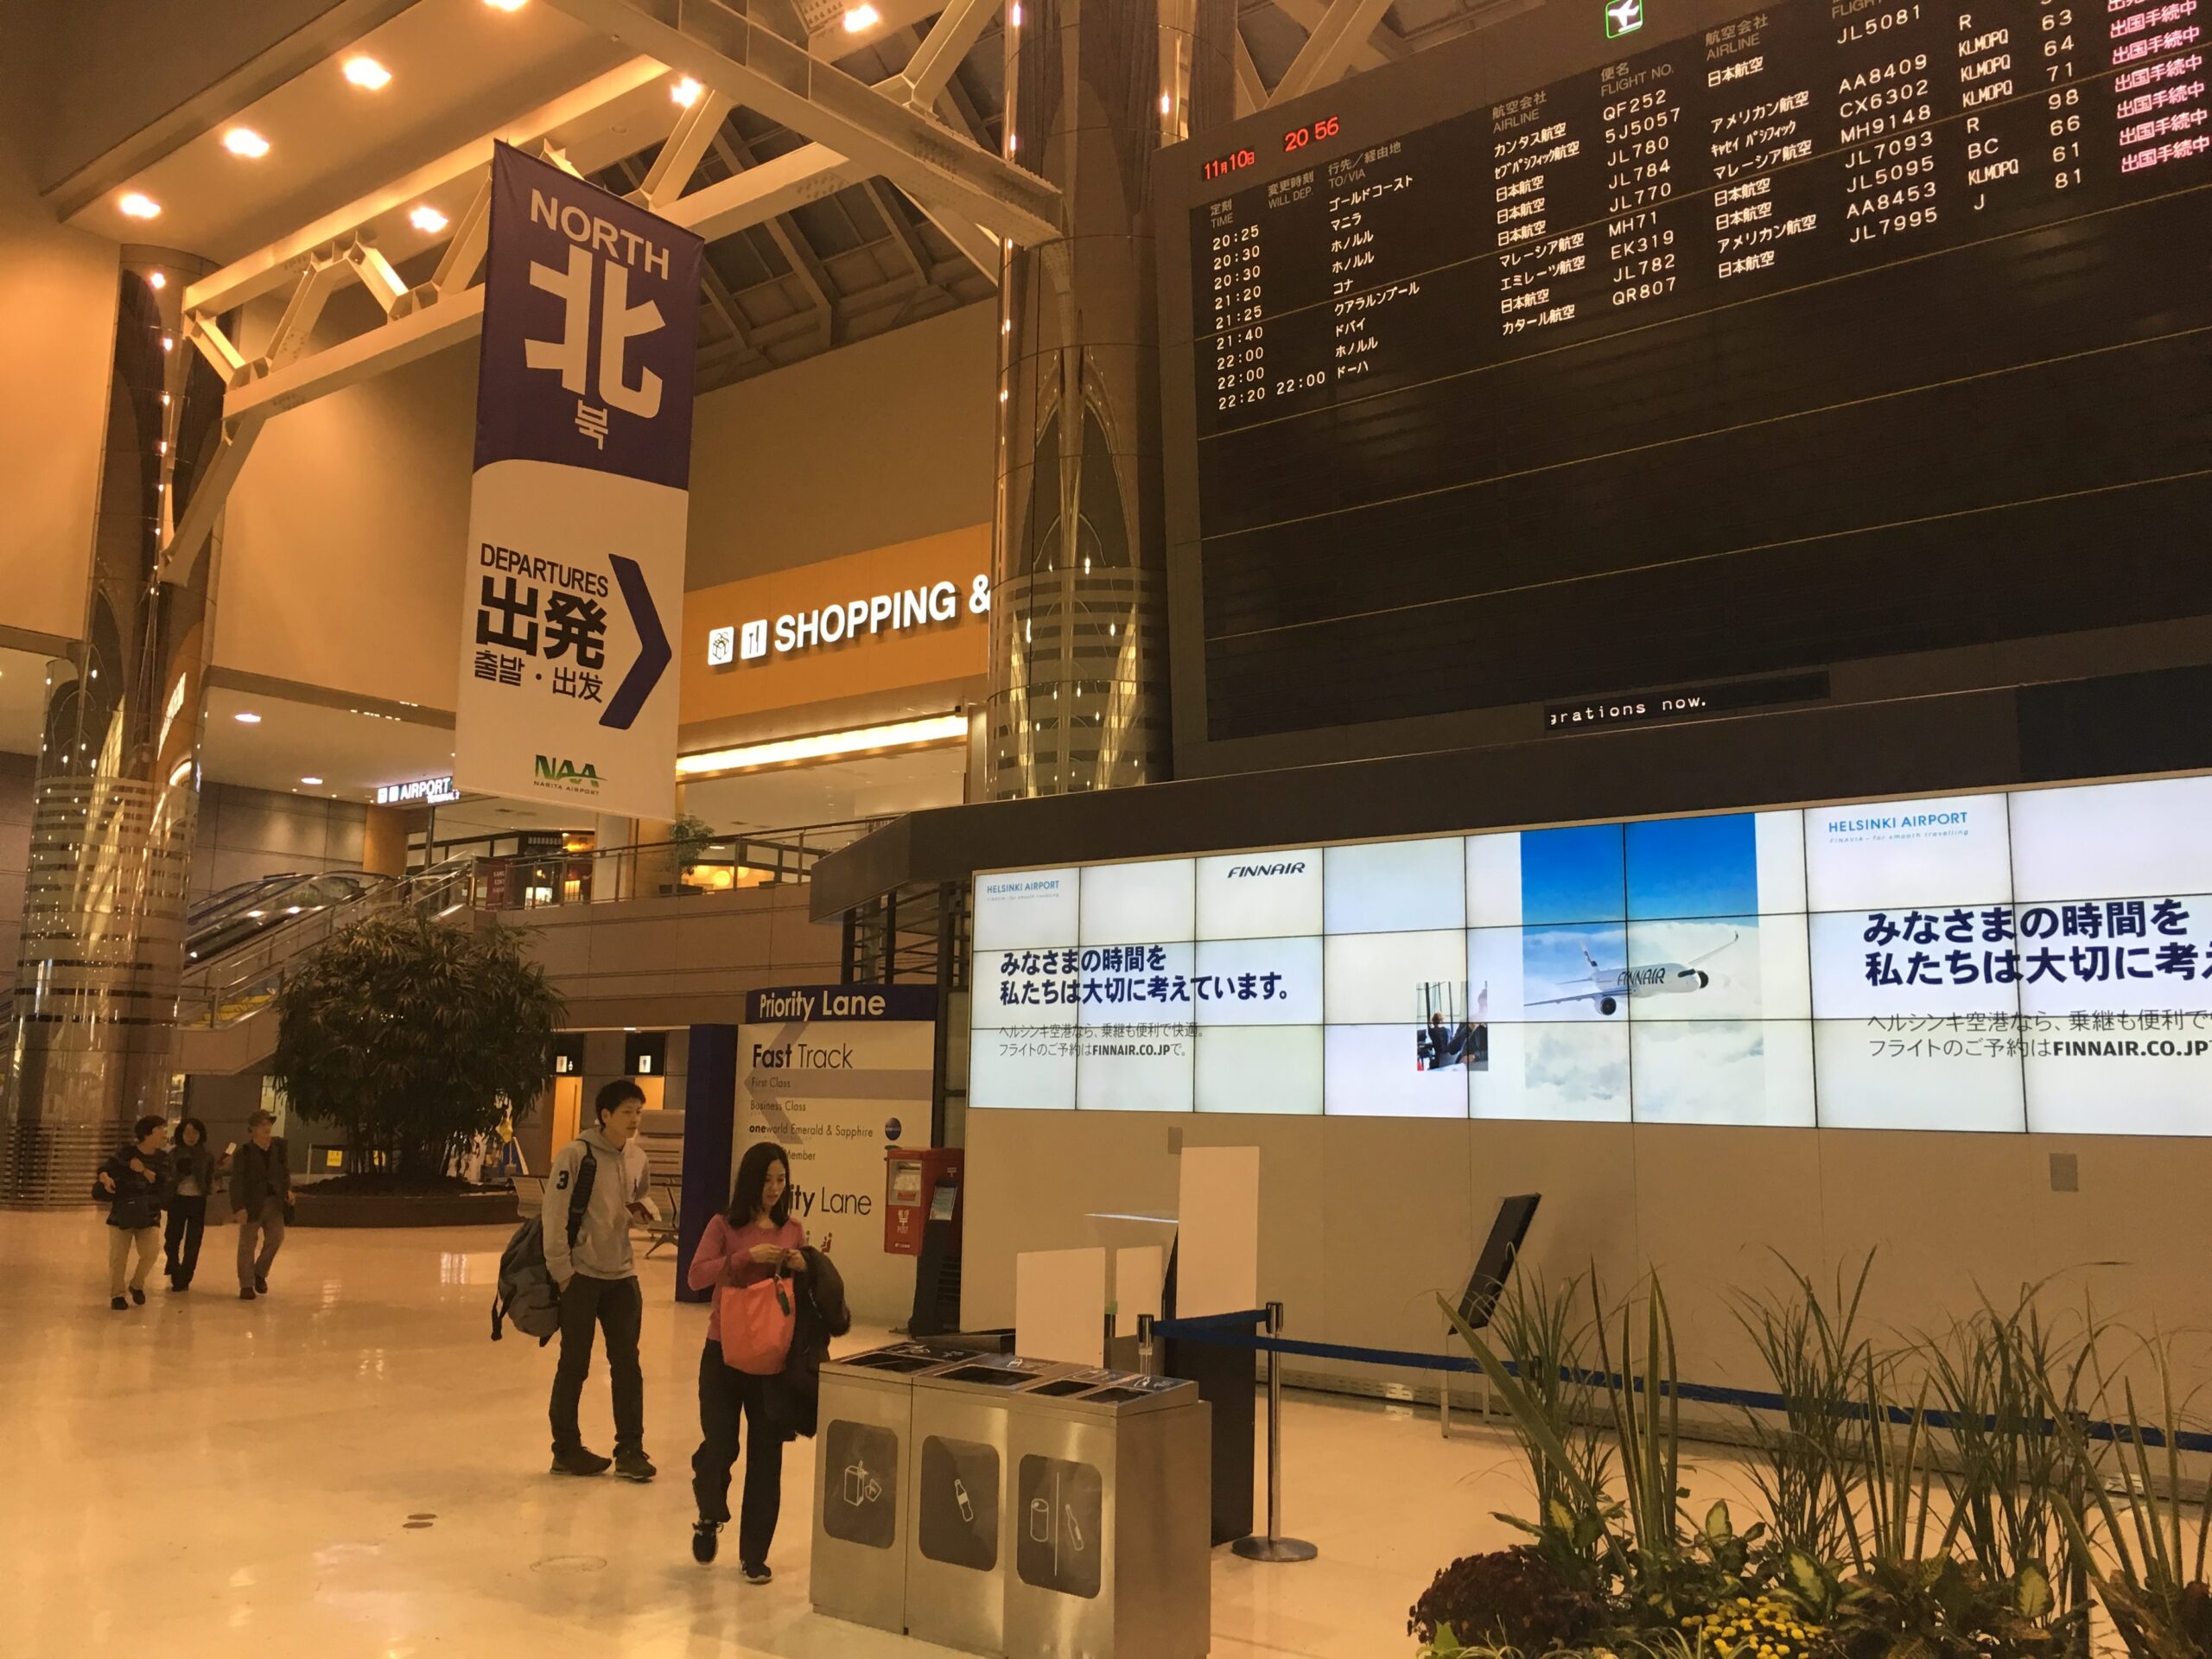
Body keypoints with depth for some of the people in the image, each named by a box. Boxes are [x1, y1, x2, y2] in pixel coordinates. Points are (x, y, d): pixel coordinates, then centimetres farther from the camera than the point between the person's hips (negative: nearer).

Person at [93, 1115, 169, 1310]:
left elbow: (163, 1182, -11)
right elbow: (106, 1168, -8)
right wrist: (105, 1178, -29)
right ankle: (116, 1294, 21)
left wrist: (144, 1171, -22)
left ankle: (137, 1284, 12)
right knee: (118, 1258, 3)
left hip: (149, 1216, 2)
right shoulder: (126, 1151, -5)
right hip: (121, 1215, -1)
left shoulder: (162, 1158, 2)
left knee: (151, 1250, -15)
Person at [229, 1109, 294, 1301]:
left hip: (275, 1201, 3)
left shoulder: (279, 1146, 2)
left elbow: (285, 1170, 15)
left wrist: (288, 1189, 0)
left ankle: (260, 1273, 19)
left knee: (276, 1238, -3)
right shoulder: (243, 1152, -10)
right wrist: (239, 1207, -21)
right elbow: (237, 1182, -13)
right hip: (252, 1202, -3)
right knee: (247, 1245, 4)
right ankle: (246, 1285, 12)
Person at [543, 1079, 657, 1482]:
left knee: (627, 1363, 5)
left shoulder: (638, 1160, 4)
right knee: (574, 1365, 6)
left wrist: (640, 1210, -4)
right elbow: (555, 1215, -14)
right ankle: (566, 1448, 20)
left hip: (622, 1275, 5)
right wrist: (561, 1271, -15)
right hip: (581, 1275, -5)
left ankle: (630, 1449, 11)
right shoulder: (576, 1155, -14)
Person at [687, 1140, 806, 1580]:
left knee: (766, 1454, 4)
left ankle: (754, 1555, 16)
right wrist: (747, 1256, -24)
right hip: (724, 1353, -2)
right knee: (719, 1444, -1)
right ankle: (710, 1517, 32)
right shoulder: (724, 1226, -2)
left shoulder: (793, 1230, 6)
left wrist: (802, 1268, -12)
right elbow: (696, 1275, -14)